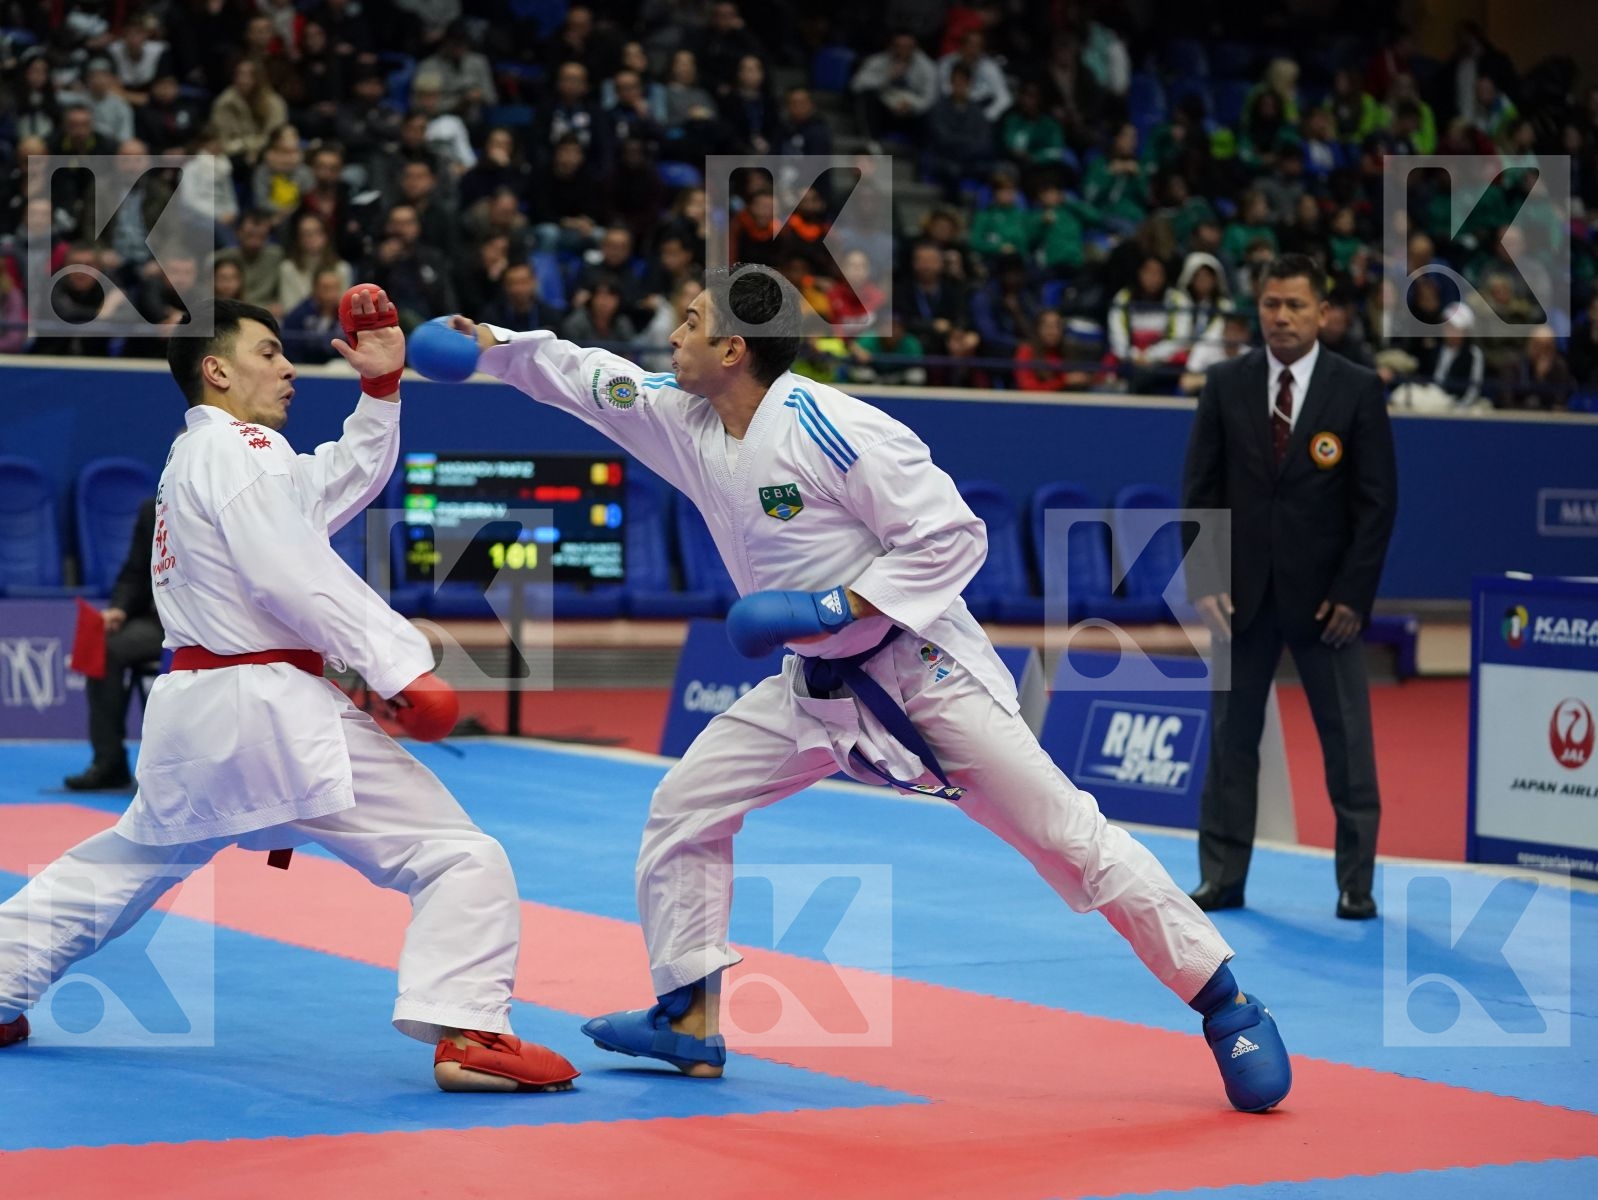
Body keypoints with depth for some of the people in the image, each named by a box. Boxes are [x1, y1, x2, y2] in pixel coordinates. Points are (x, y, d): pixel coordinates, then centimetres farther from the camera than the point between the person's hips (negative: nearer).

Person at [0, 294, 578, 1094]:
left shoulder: (192, 459, 22)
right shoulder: (239, 450, -8)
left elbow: (351, 477, 25)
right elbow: (296, 577, -20)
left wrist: (382, 383, 16)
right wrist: (400, 668, -23)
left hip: (190, 710, 10)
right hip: (269, 707, -10)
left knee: (123, 863, 30)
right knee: (458, 856, -12)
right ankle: (466, 1034, -25)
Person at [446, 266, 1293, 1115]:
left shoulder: (832, 432, -25)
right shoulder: (686, 424, -2)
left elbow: (950, 536, -23)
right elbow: (588, 379, 14)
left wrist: (835, 609, -27)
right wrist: (493, 343, 10)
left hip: (921, 668, -8)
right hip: (817, 685, 8)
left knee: (1067, 837, -5)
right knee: (685, 807, 3)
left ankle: (1224, 1005, 4)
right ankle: (687, 1023, 14)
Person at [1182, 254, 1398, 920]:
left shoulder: (1358, 388, -3)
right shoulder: (1225, 384, 2)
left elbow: (1378, 498, -3)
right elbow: (1201, 488, 4)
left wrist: (1353, 593, -9)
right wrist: (1205, 582, -5)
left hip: (1324, 595, -2)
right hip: (1243, 591, 2)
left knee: (1348, 740, 1)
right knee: (1232, 735, 6)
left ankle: (1356, 882, 9)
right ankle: (1222, 877, 13)